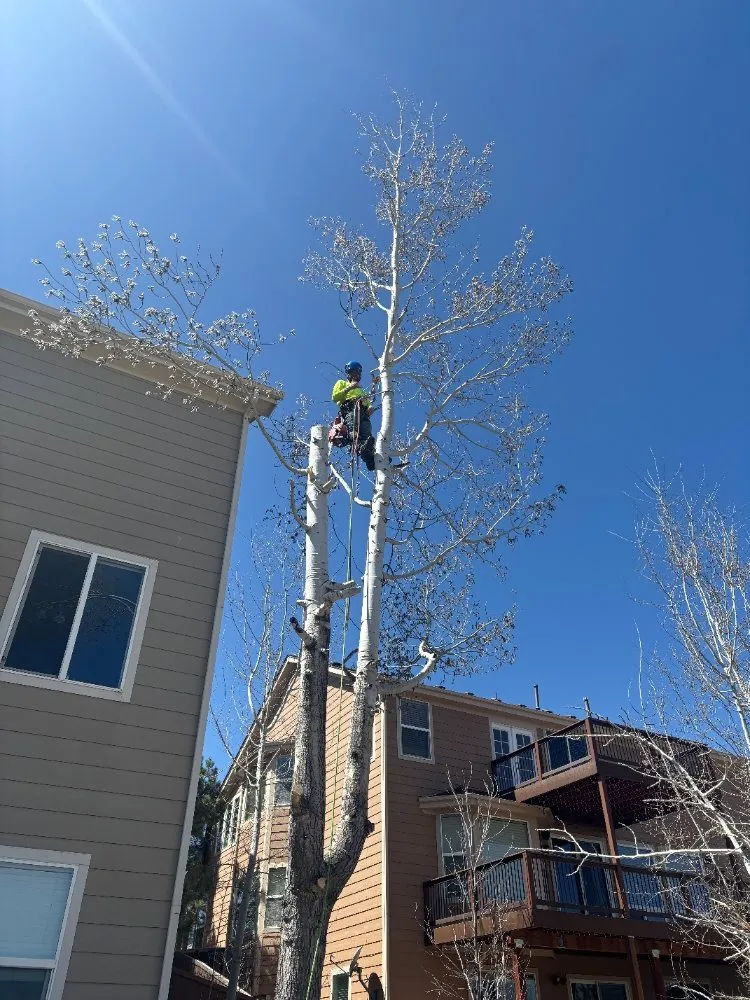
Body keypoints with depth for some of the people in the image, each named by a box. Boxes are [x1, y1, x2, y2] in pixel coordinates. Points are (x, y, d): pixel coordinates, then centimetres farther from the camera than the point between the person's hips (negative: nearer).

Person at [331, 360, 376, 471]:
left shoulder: (361, 389, 48)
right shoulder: (342, 383, 34)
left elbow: (367, 404, 32)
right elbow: (335, 397, 13)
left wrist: (370, 407, 6)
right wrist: (349, 388, 2)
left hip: (363, 413, 4)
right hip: (349, 409, -4)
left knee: (367, 435, -28)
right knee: (354, 427, -40)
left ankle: (371, 459, -52)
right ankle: (359, 445, -68)